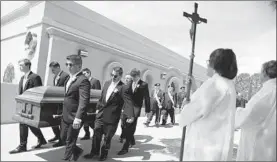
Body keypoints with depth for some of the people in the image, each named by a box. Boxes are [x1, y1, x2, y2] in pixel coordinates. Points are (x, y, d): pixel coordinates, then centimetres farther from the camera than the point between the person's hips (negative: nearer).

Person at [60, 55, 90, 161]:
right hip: (65, 115, 9)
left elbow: (84, 101, -27)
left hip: (74, 117, -9)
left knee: (70, 142, 6)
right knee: (63, 137, 21)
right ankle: (76, 151, 44)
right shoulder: (69, 79, 11)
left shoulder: (83, 80, -20)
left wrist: (78, 118, -31)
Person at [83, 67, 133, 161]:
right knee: (96, 134, 15)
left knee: (107, 137, 11)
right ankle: (94, 151, 35)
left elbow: (129, 103, -20)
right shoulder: (107, 83, 5)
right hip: (100, 114, 6)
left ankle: (104, 153, 34)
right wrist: (98, 107, 15)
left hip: (112, 118, -5)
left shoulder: (124, 88, -16)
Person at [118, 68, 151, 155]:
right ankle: (132, 141, 38)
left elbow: (147, 98, -5)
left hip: (135, 109, -5)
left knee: (130, 128, -4)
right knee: (124, 126, 12)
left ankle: (125, 148, 8)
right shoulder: (129, 83, 7)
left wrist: (147, 110, -5)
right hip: (127, 107, 5)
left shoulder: (144, 85, -5)